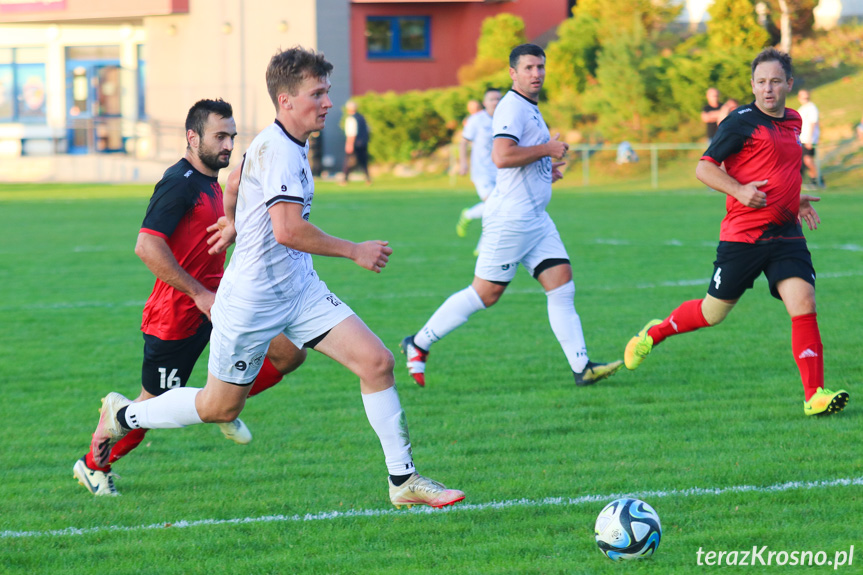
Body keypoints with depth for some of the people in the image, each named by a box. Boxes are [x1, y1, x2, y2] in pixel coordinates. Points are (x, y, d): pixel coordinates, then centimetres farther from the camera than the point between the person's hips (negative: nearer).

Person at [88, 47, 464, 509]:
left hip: (300, 291, 8)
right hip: (252, 299, -8)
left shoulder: (289, 146, 8)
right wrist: (355, 252, -22)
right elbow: (287, 230, -32)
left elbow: (231, 206, 23)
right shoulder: (278, 149, -22)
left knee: (377, 362, -6)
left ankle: (403, 480, 0)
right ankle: (123, 415, 30)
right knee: (220, 406, 7)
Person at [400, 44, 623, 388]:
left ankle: (581, 367, -4)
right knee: (485, 293, -4)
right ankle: (419, 344, 7)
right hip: (510, 217, -10)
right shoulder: (512, 107, -14)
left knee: (562, 285, 0)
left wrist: (546, 169, 17)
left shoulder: (530, 110, 18)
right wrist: (547, 150, -17)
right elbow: (502, 156, -27)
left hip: (536, 218, 10)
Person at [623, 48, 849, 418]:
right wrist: (739, 191, -23)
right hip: (742, 235, -5)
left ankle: (815, 395, -13)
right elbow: (704, 168, -9)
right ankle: (653, 334, 35)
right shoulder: (741, 122, -8)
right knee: (713, 313, 6)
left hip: (786, 235, 5)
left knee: (803, 304, -13)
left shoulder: (793, 122, 14)